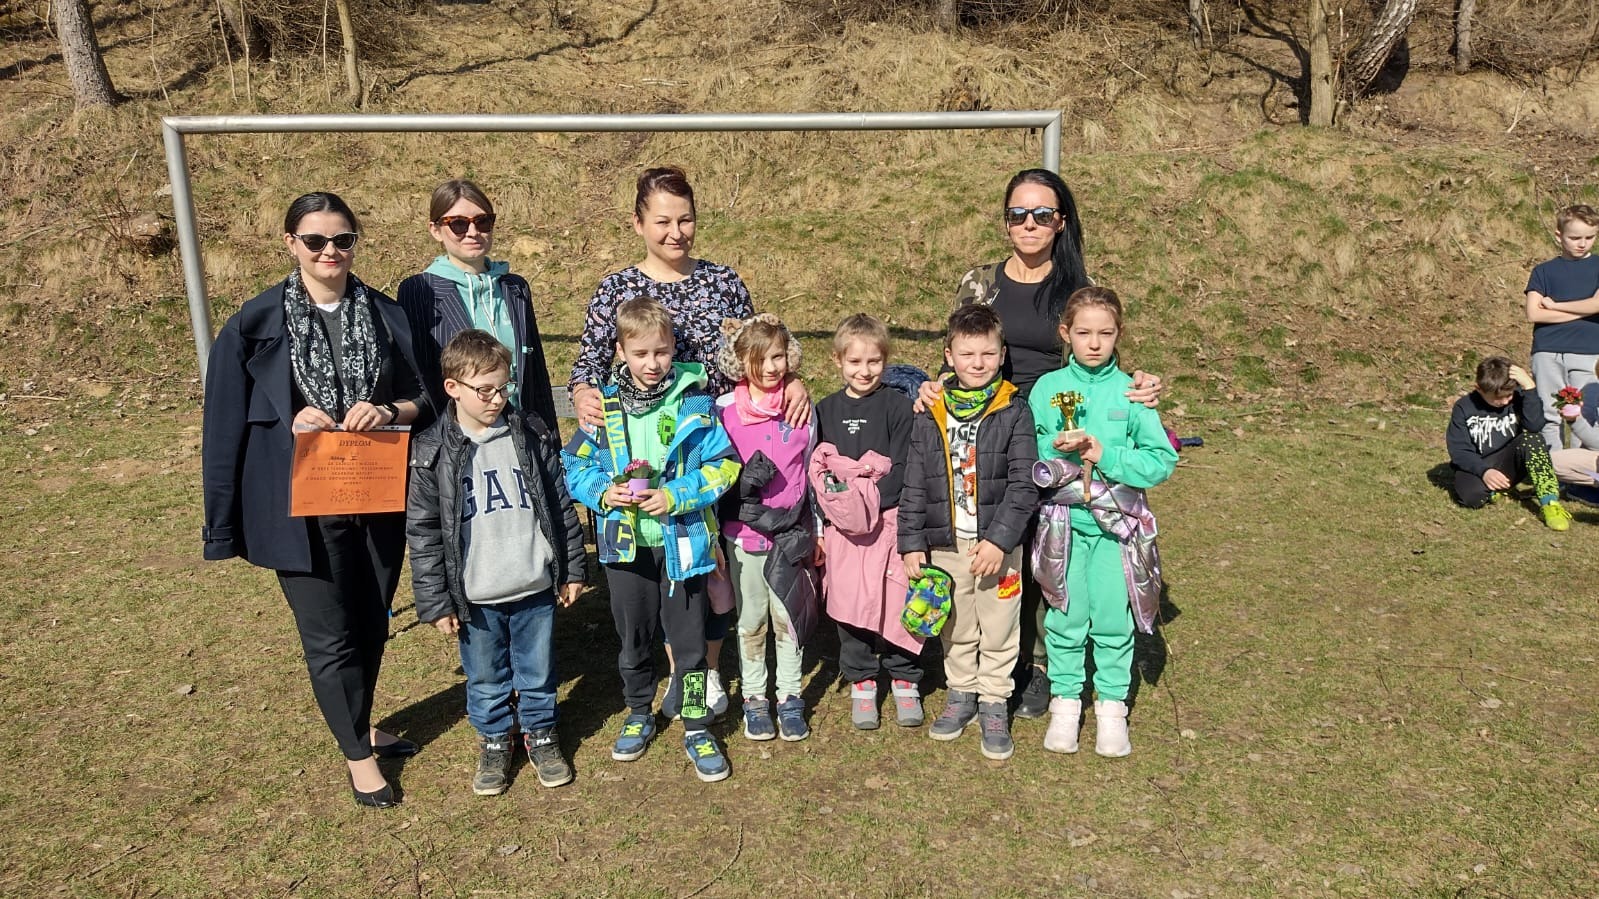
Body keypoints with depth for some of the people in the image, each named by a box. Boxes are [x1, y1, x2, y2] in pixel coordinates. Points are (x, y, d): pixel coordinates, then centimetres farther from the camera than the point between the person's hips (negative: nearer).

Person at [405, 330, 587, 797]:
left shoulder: (531, 435, -2)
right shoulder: (432, 452, -8)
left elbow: (561, 504, 5)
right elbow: (423, 533, -5)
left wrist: (572, 570, 6)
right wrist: (436, 602, -4)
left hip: (535, 587, 1)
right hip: (475, 598, -1)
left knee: (538, 672, 15)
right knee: (486, 679, 16)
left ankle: (541, 734, 37)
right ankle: (494, 741, 37)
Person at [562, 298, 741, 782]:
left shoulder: (695, 401, -6)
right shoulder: (603, 406, 0)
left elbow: (723, 464, -7)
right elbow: (574, 465, 6)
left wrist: (676, 496, -18)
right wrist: (603, 492, -13)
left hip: (682, 541, -2)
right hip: (626, 543, 2)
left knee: (688, 639, 6)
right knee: (633, 638, 17)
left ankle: (696, 728, 24)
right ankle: (639, 716, 39)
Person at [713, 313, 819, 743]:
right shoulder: (724, 410, -3)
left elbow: (811, 475, 9)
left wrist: (815, 532, 11)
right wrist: (744, 481, -12)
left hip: (791, 532, 1)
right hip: (743, 533, 0)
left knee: (788, 617, 8)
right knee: (750, 620, 11)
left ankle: (789, 698, 24)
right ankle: (754, 698, 26)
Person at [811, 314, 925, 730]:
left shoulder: (897, 405, 0)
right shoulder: (825, 410, 9)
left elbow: (902, 467, -7)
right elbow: (814, 471, 10)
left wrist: (871, 505, -17)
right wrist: (820, 525, 0)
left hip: (890, 521, -2)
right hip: (842, 528, 3)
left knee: (897, 601, 1)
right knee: (849, 603, 6)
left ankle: (905, 681, 19)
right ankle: (861, 684, 22)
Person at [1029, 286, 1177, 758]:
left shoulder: (1131, 392, -3)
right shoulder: (1046, 388, 0)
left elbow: (1163, 460, -8)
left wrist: (1107, 456, -19)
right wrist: (1055, 448, -17)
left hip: (1117, 523, 0)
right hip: (1062, 521, 1)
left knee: (1113, 618, 6)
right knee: (1065, 617, 8)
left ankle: (1111, 705, 23)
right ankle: (1065, 701, 25)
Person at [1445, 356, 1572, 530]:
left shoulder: (1518, 398, -7)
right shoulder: (1464, 407, -6)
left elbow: (1535, 426, -27)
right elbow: (1458, 450, -10)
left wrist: (1529, 387, -30)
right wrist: (1483, 471, -26)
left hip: (1509, 463, 1)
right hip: (1477, 467, -1)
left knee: (1531, 437, -29)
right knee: (1471, 496, -35)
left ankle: (1549, 502, -29)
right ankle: (1494, 491, 3)